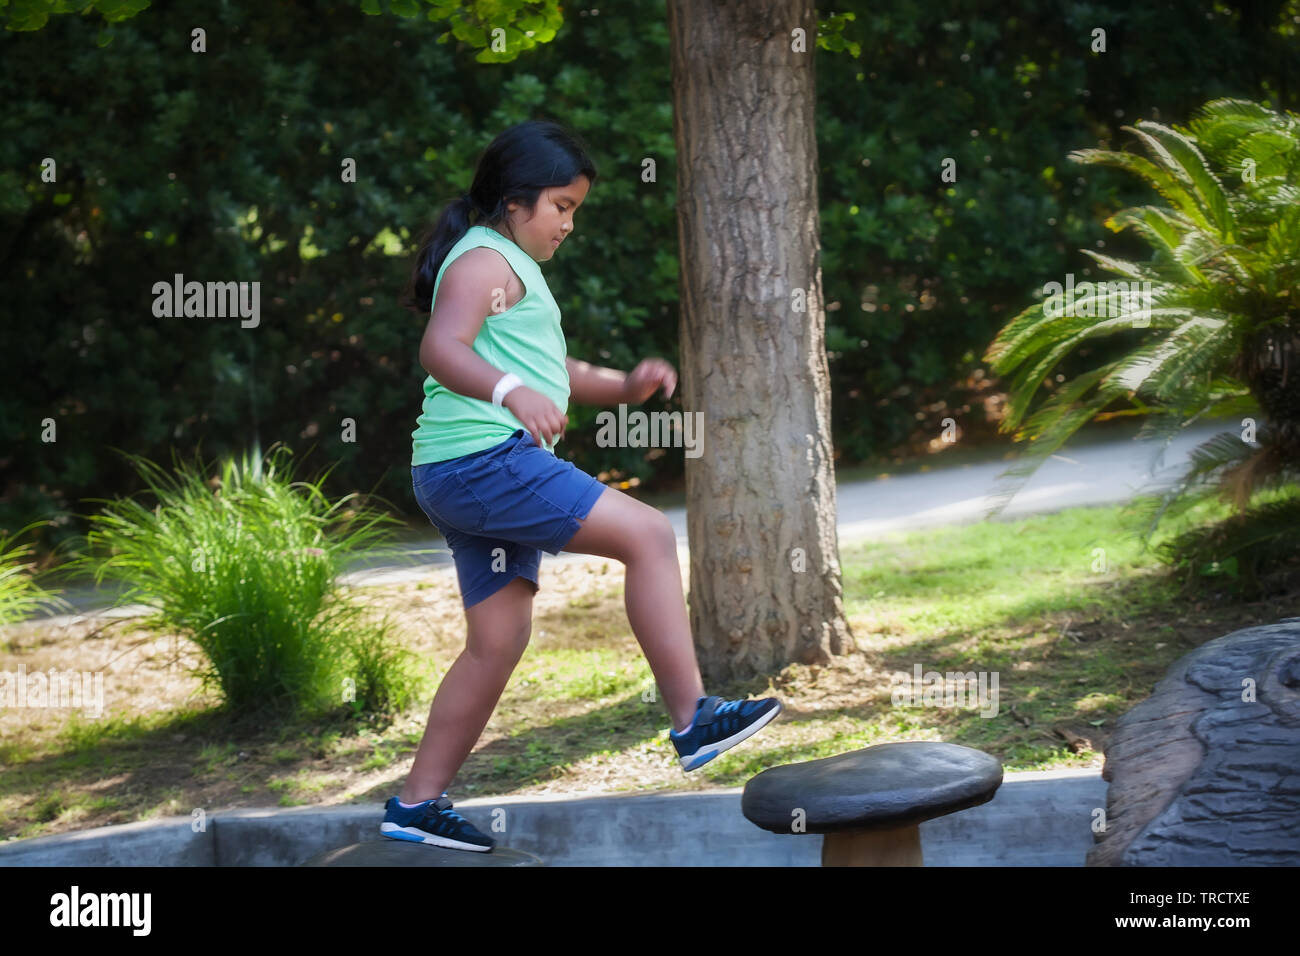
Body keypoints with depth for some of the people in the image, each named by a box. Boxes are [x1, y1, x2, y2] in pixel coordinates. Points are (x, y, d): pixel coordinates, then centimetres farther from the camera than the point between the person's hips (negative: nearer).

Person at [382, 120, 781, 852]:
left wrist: (624, 387, 15)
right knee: (648, 534, -15)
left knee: (499, 639, 12)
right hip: (483, 459, -11)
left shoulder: (515, 269, 27)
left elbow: (553, 373, 33)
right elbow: (442, 348, -24)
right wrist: (512, 394, -41)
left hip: (463, 482, 11)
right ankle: (695, 720, -16)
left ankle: (419, 803, 16)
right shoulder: (486, 260, -6)